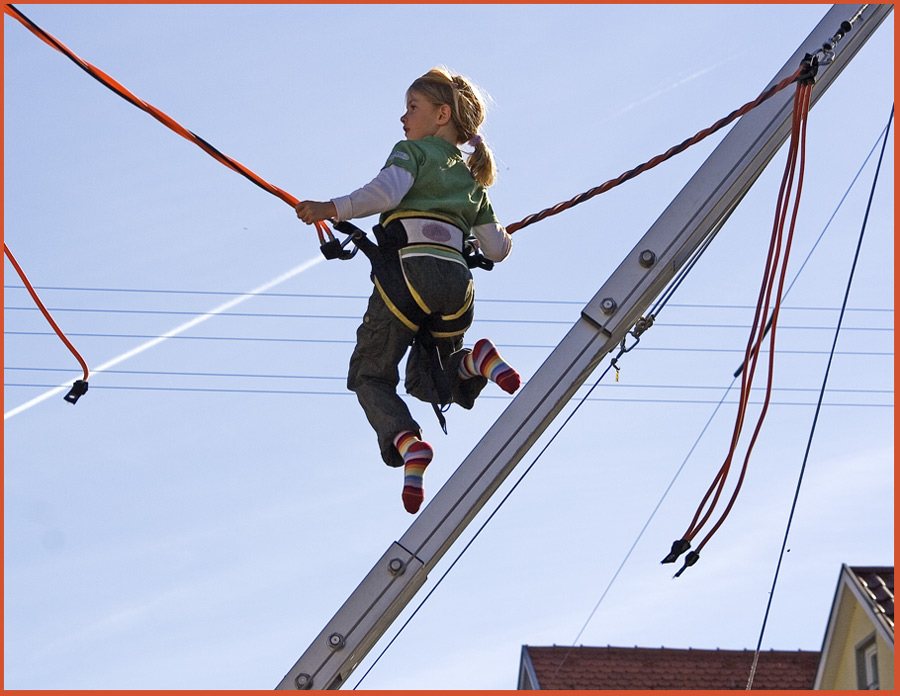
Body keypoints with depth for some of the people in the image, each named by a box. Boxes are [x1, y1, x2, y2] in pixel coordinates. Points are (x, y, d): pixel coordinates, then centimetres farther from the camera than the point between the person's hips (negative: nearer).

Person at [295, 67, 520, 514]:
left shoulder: (412, 152, 10)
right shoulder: (473, 184, 27)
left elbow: (385, 192, -12)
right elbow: (498, 250, 22)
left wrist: (332, 208, -13)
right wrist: (474, 231, 44)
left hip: (409, 270, -5)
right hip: (456, 282, 5)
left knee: (369, 376, 6)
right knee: (424, 383, 22)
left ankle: (406, 441, -24)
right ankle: (474, 362, -11)